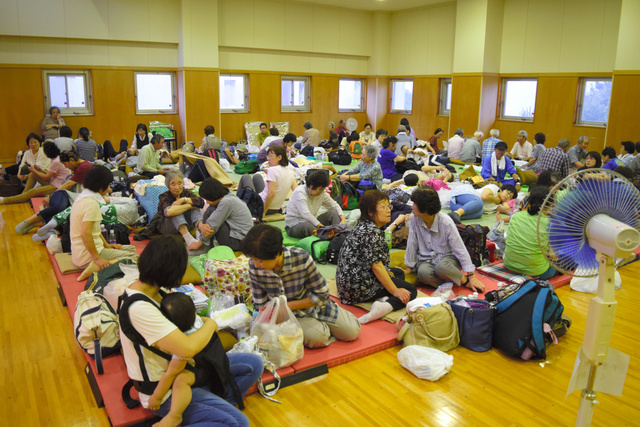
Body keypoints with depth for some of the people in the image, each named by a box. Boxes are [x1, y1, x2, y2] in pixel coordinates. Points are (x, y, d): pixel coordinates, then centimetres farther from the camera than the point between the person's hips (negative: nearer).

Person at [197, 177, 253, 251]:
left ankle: (207, 246, -3)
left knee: (210, 211, -12)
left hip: (239, 242, -10)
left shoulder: (226, 202, -19)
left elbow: (212, 227, -17)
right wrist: (201, 225, -15)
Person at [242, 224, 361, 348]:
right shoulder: (254, 266, -21)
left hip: (312, 303, 1)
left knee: (352, 331, -7)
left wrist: (288, 306, -22)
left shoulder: (301, 258, -28)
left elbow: (322, 295, -17)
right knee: (318, 337, -29)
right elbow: (261, 304, -7)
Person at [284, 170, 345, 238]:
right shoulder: (300, 192, -22)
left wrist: (343, 219, -10)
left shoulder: (322, 193, -1)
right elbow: (305, 214, -32)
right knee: (307, 225, -41)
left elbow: (335, 206, 10)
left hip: (312, 222, 7)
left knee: (334, 212, -10)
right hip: (294, 226, -7)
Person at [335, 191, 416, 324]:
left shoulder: (364, 226, 11)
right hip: (358, 286, -10)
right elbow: (376, 265, -22)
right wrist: (395, 291, -18)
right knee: (410, 290, -5)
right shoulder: (371, 231, -20)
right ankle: (386, 306, -30)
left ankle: (382, 299, -4)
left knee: (399, 273, 24)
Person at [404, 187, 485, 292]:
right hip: (426, 259, 2)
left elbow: (460, 250, -15)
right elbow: (412, 245, 0)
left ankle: (464, 280, -8)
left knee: (441, 267, -38)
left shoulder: (446, 222, -17)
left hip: (447, 257, -2)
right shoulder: (414, 220, -10)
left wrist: (471, 277, -15)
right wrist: (409, 268, 3)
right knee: (423, 272, -33)